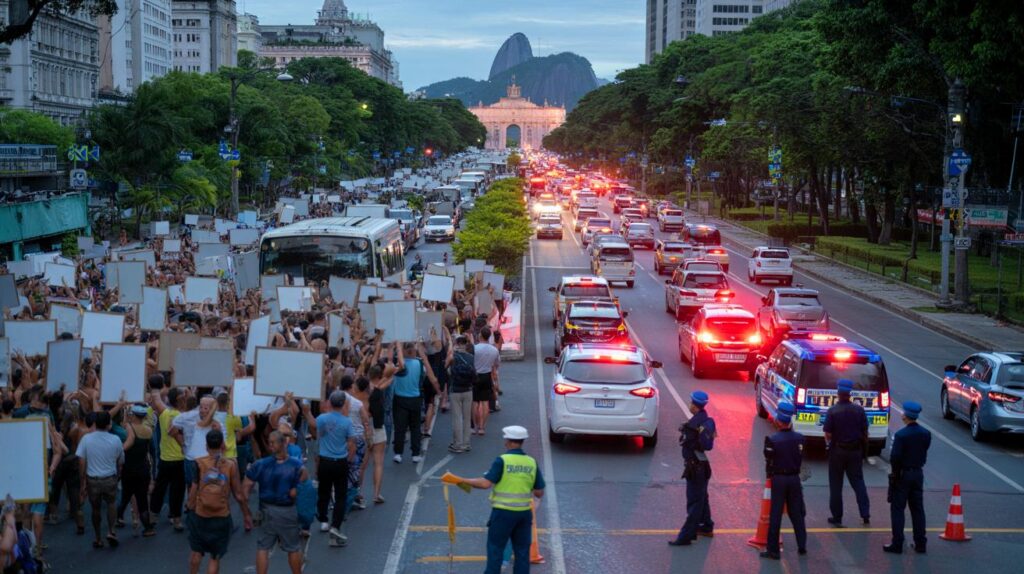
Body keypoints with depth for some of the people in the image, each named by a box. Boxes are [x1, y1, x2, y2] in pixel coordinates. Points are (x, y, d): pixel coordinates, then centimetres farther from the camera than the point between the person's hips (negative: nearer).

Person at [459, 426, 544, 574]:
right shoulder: (531, 462, 1)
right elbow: (539, 493, 3)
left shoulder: (502, 460, -13)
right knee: (522, 549, 13)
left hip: (503, 512, -4)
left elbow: (486, 483, -19)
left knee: (495, 548, 5)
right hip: (524, 512, 4)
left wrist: (463, 481, -9)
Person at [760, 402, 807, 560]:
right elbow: (800, 459, 4)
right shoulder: (799, 438, -6)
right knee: (797, 514, 15)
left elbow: (769, 461, -6)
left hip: (778, 479, -3)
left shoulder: (772, 440, -17)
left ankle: (773, 550, 4)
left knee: (775, 515, 2)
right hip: (794, 478, 3)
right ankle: (802, 546, 21)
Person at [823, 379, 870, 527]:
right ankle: (865, 514, 7)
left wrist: (828, 442, 10)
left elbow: (828, 434, -12)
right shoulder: (859, 410, -4)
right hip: (856, 451, 3)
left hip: (837, 451, -3)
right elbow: (865, 432, 2)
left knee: (836, 485, 7)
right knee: (858, 482, 12)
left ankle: (837, 517, 9)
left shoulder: (832, 411, -13)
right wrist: (864, 449, 13)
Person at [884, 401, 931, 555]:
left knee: (897, 509, 2)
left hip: (902, 474, -5)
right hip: (918, 473, 5)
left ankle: (897, 544, 2)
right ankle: (920, 543, 16)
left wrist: (895, 472, -5)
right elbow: (924, 453, 4)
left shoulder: (901, 435, -19)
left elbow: (894, 457, -19)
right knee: (917, 509, 12)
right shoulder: (925, 434, -1)